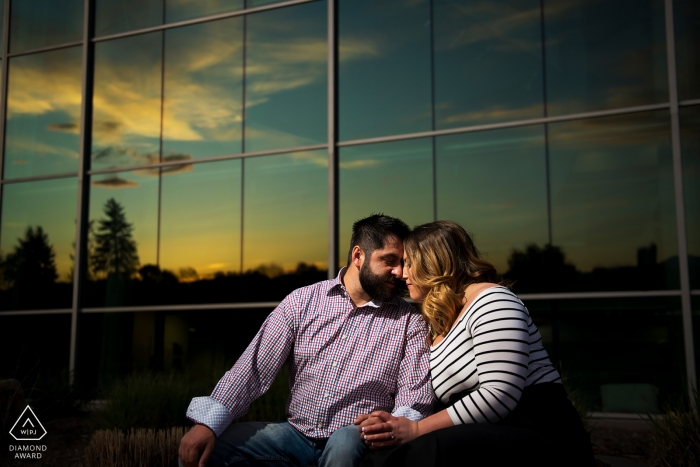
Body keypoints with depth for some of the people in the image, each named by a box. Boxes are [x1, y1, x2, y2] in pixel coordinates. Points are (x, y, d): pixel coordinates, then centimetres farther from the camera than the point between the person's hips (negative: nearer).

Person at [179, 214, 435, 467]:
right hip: (296, 435, 2)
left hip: (355, 441, -2)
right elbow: (255, 366, -4)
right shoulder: (302, 301, 1)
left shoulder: (408, 322, -3)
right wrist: (209, 423, -18)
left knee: (344, 442, -36)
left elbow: (416, 395, -9)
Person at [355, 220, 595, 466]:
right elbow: (445, 407, 7)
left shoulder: (489, 301, -8)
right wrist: (391, 425, -10)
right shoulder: (438, 328, 18)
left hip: (543, 438, -7)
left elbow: (499, 396, -20)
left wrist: (417, 429, -16)